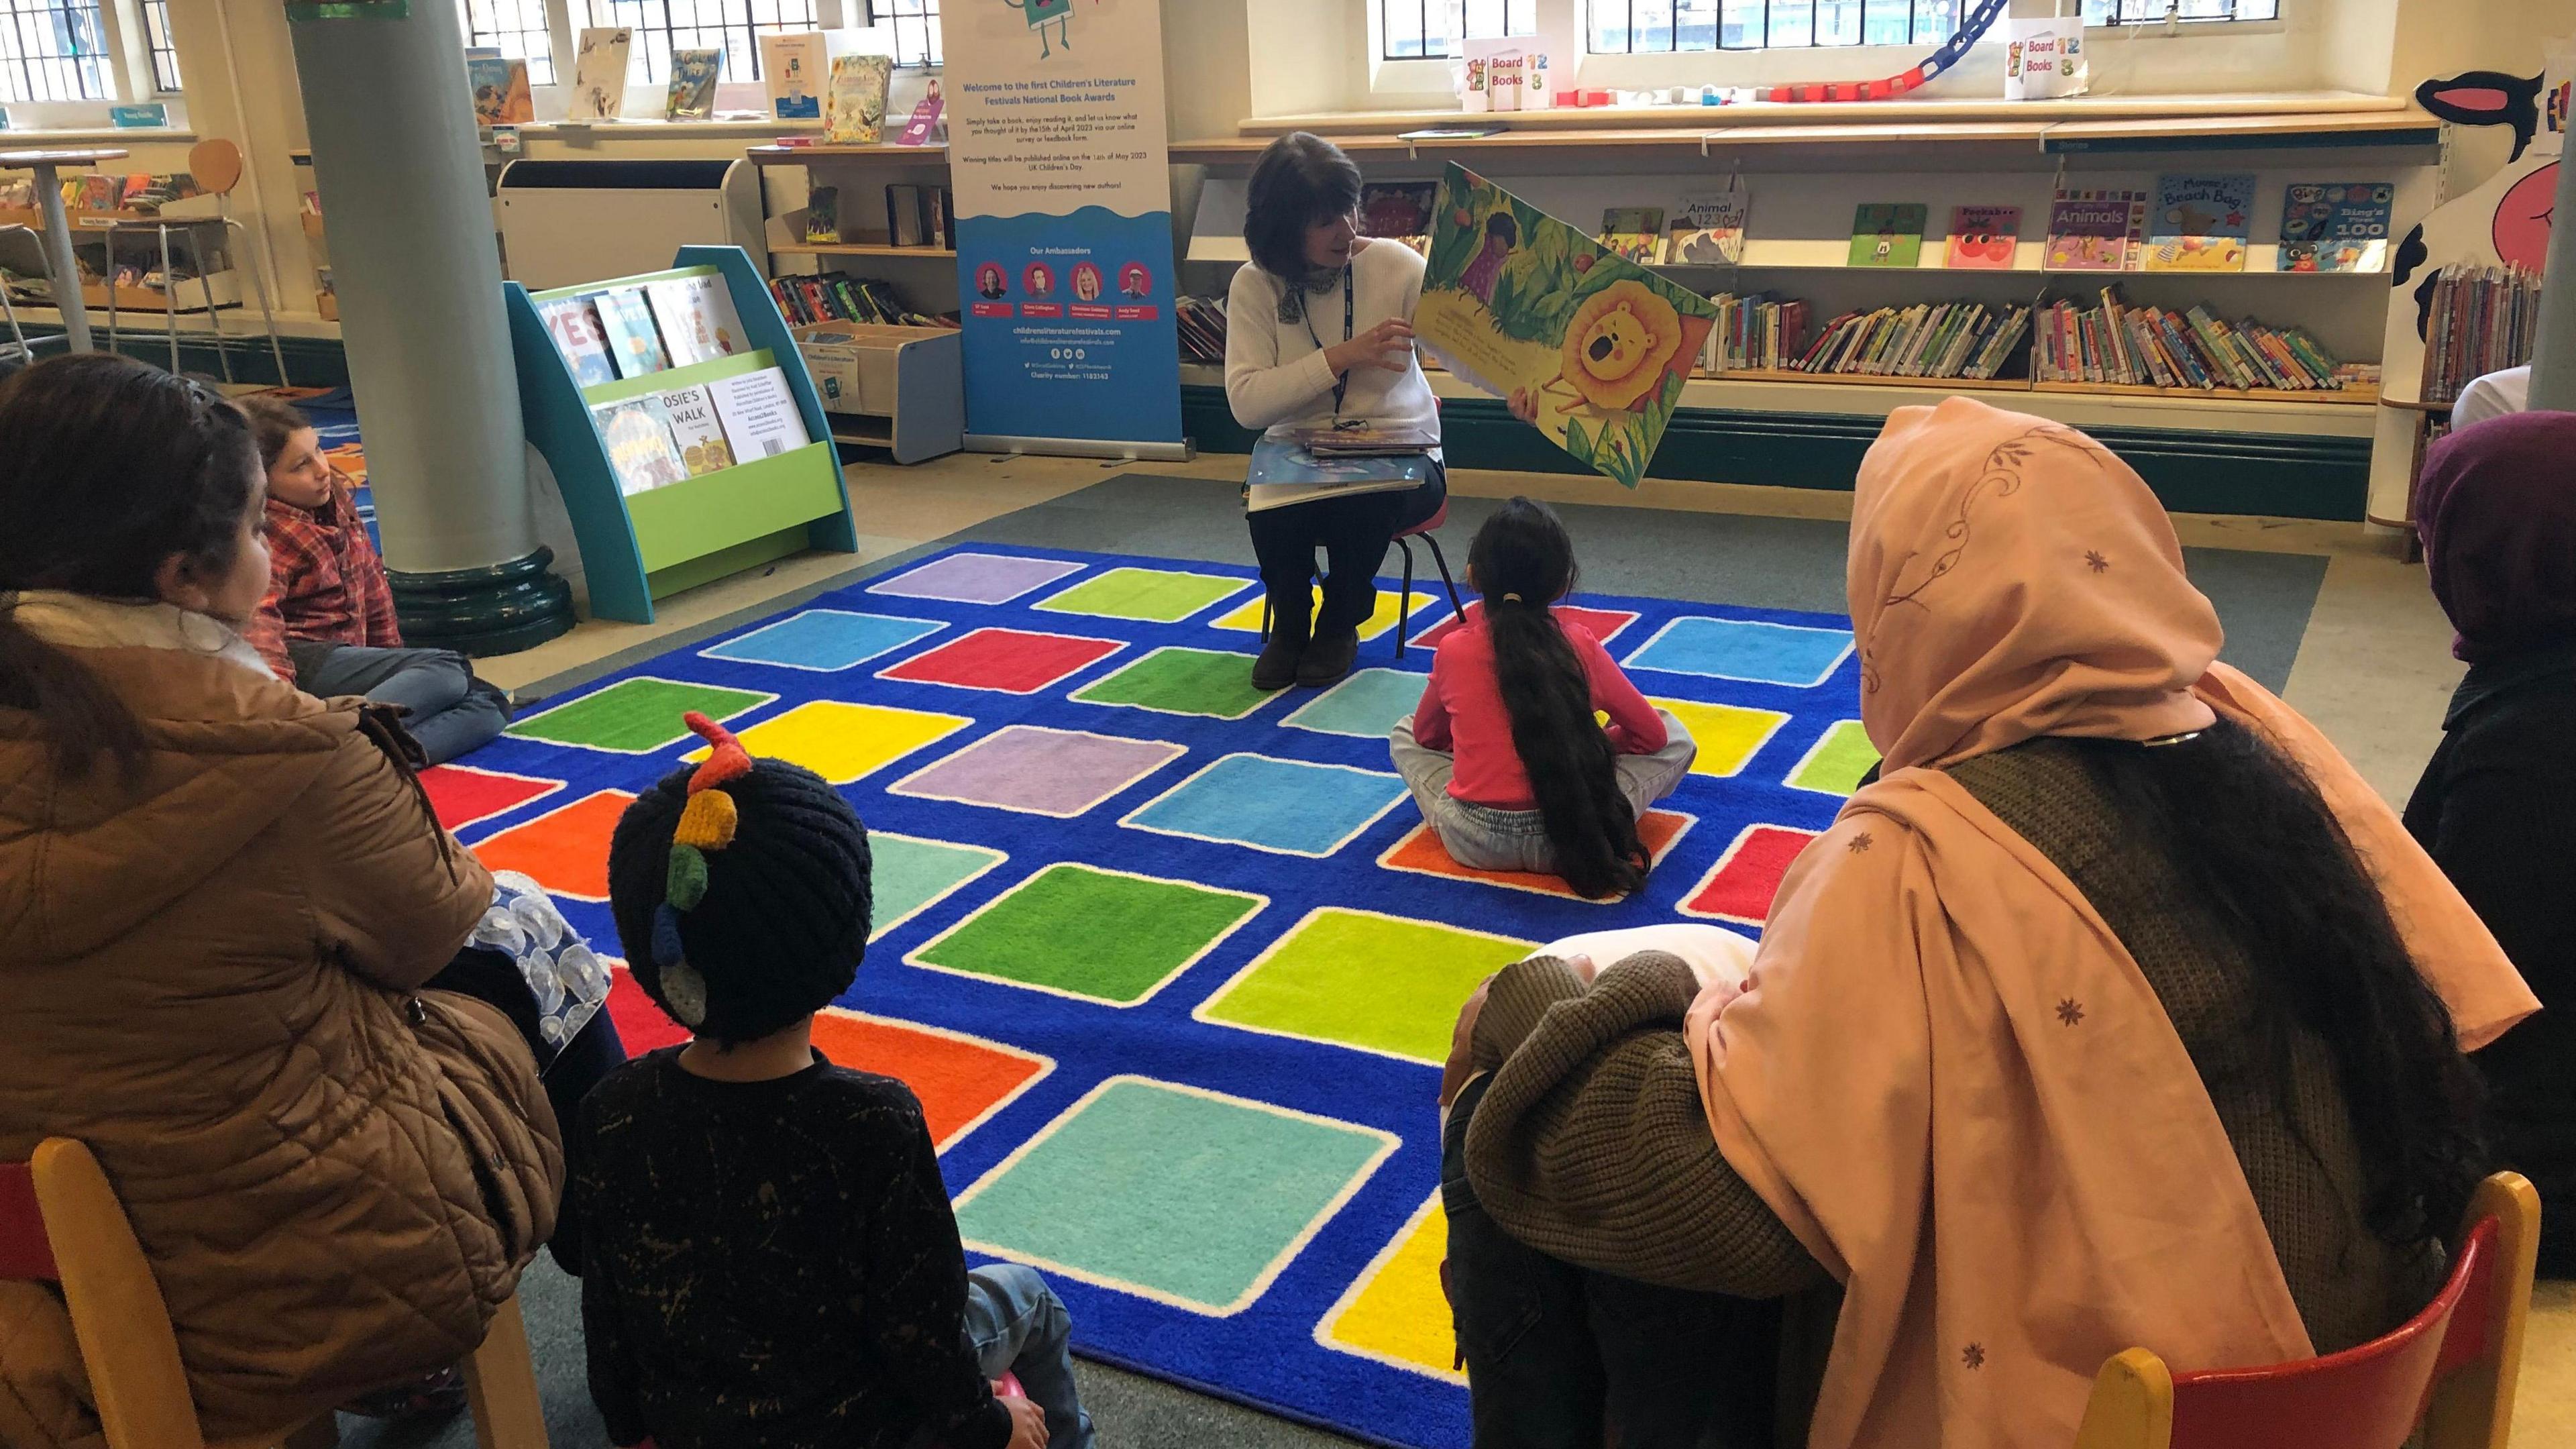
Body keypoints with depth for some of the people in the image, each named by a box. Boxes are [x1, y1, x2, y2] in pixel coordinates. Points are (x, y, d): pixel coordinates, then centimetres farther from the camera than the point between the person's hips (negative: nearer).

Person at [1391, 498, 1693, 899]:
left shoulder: (1453, 650, -3)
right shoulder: (1580, 645, -4)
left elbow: (1427, 735, 16)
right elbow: (1652, 734, 8)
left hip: (1474, 843, 1)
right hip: (1569, 840, -1)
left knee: (1404, 734, 27)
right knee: (1676, 736, 15)